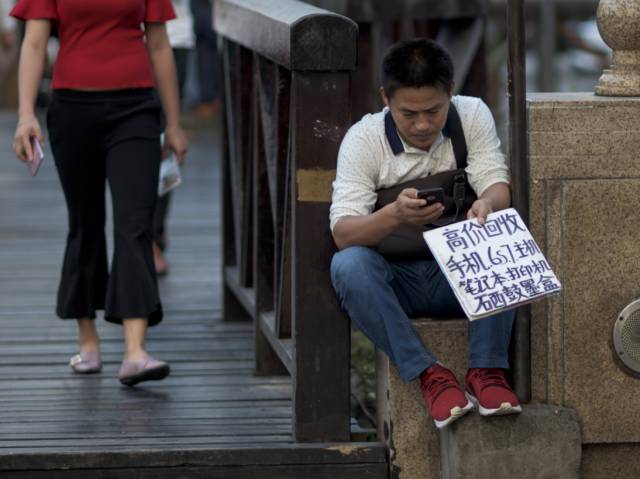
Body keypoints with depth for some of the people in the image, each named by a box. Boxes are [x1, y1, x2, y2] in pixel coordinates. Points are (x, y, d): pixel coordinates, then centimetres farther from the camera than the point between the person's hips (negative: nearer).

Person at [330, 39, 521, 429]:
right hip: (395, 279, -1)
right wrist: (395, 216, -42)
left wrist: (487, 205, -38)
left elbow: (498, 186, -12)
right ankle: (428, 374, -33)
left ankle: (487, 370, -29)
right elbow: (343, 232, -20)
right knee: (348, 265, -33)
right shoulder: (364, 139, -9)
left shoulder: (473, 115, -2)